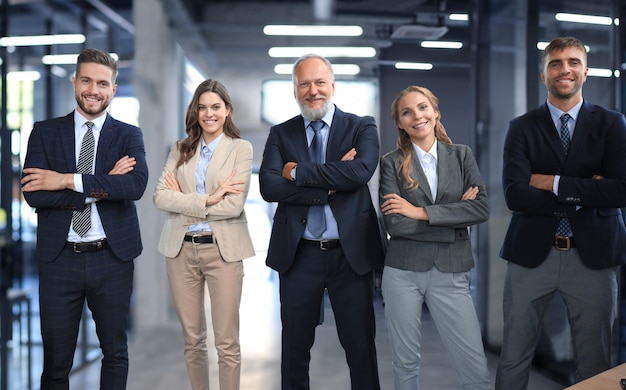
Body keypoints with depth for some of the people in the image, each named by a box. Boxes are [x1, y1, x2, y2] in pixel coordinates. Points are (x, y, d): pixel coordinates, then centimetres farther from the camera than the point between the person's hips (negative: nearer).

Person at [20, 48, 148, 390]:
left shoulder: (129, 135, 3)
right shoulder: (45, 132, 4)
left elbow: (136, 185, -16)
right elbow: (33, 193, -10)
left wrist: (68, 180, -19)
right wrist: (103, 185, -16)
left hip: (112, 258, 0)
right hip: (60, 258, 0)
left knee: (115, 352, 14)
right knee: (55, 359, 9)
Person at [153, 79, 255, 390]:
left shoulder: (241, 148, 0)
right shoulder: (180, 149, 9)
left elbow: (234, 205, -11)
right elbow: (160, 197, -4)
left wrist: (184, 202, -6)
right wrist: (207, 200, -14)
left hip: (223, 249, -3)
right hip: (181, 249, 3)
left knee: (227, 343, 0)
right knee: (192, 339, 11)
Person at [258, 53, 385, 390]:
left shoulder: (361, 128, 1)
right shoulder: (280, 134, 6)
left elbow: (361, 171, -19)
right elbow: (269, 186, -10)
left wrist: (298, 171, -14)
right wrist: (331, 184, -17)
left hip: (350, 253, -1)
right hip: (298, 254, 2)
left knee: (361, 346, 8)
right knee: (295, 348, 13)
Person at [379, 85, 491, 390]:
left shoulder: (462, 155, 7)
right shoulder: (392, 163, 1)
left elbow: (482, 208, -7)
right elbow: (394, 224, -11)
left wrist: (421, 212, -12)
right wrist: (456, 215, -9)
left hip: (450, 273, 1)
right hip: (402, 272, -1)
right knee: (405, 364, 11)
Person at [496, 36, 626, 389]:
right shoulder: (522, 128, 3)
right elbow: (515, 194, -10)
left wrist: (555, 184, -12)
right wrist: (584, 194, -12)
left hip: (593, 255, 0)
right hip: (532, 254, 0)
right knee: (513, 359, 7)